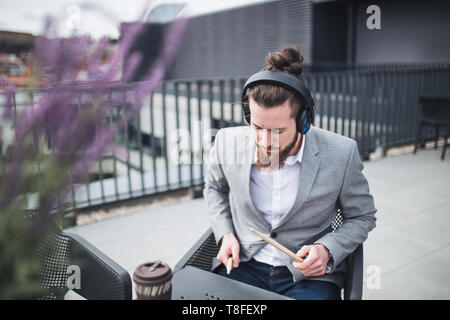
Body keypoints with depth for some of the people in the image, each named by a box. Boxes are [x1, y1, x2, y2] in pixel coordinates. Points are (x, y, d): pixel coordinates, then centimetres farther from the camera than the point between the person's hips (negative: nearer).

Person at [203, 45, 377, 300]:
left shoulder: (341, 154, -14)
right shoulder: (227, 142, -8)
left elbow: (362, 217, 2)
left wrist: (327, 250, -14)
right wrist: (225, 234, 1)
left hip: (308, 273, 0)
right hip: (244, 266, 1)